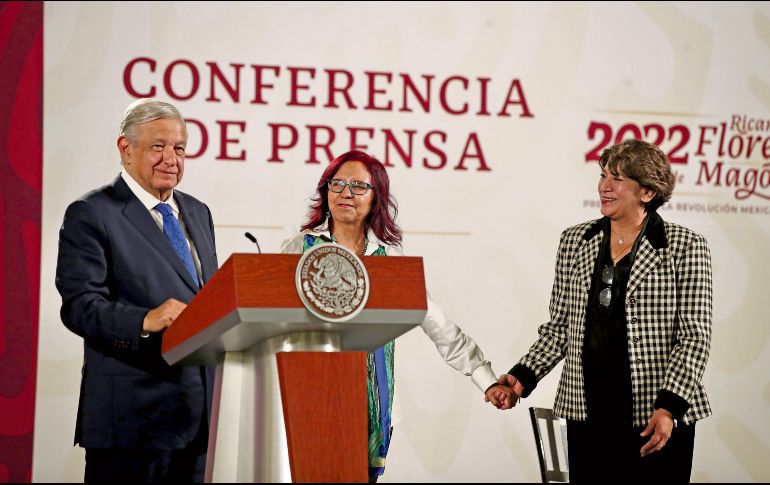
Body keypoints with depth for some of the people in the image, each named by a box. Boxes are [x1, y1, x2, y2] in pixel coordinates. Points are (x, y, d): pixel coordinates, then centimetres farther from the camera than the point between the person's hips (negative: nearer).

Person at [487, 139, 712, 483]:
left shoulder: (684, 247, -3)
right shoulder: (574, 242, 9)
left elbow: (695, 337, -6)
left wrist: (669, 406, -15)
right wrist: (522, 378, 1)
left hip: (658, 419, -3)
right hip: (587, 415, 3)